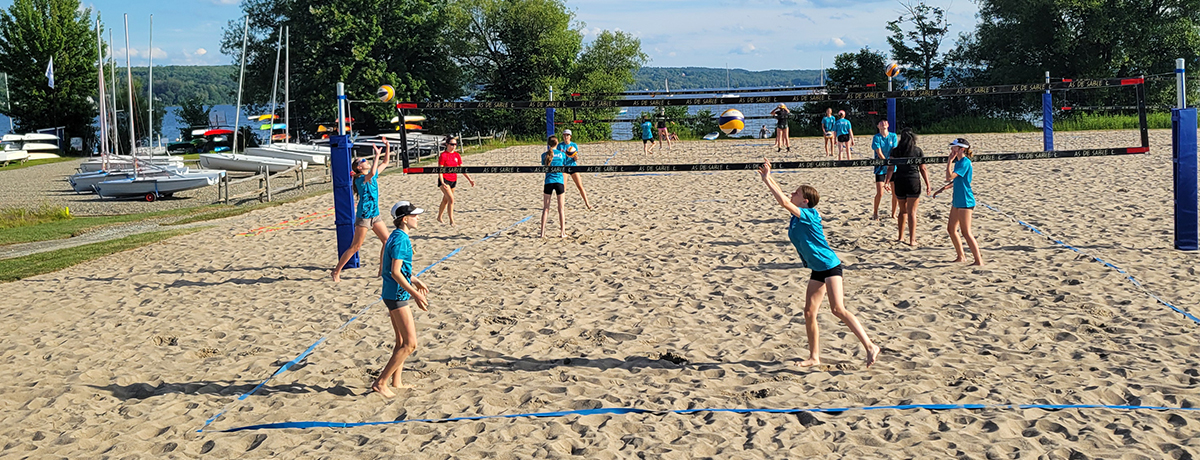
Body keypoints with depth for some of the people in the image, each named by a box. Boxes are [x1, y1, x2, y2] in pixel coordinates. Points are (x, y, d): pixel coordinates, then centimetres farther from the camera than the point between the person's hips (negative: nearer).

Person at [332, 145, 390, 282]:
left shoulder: (372, 176, 8)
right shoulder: (360, 179, -15)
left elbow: (384, 163, 19)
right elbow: (371, 173, -37)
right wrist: (377, 155, -31)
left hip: (375, 215, 8)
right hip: (364, 216, -8)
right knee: (355, 247, -3)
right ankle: (336, 271, 5)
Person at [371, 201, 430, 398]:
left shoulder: (397, 236, 12)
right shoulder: (401, 240, -19)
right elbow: (396, 272, -25)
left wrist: (416, 282, 30)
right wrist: (415, 294, -25)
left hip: (393, 294, 10)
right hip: (397, 295, -10)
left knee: (402, 341, 18)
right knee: (410, 344, -7)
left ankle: (396, 381, 26)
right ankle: (381, 382, -5)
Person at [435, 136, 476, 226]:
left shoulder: (457, 155, 5)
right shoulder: (443, 155, -11)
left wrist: (469, 179, 3)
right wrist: (442, 183, -26)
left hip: (453, 180, 6)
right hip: (444, 180, -6)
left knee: (445, 200, 18)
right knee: (451, 199, -18)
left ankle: (439, 217, 36)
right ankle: (451, 221, -15)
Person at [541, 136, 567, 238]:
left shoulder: (545, 155, 3)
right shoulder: (561, 154, 3)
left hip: (548, 182, 1)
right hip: (559, 181, 0)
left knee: (545, 209, 7)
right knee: (561, 208, 6)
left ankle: (543, 232, 3)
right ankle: (562, 232, 4)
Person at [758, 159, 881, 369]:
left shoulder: (809, 214, -17)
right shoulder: (797, 216, 6)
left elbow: (784, 202, -27)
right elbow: (784, 199, 16)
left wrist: (767, 180, -21)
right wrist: (768, 178, 8)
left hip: (830, 266, -9)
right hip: (818, 270, 9)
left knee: (838, 309, -18)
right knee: (809, 312, 6)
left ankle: (870, 346, -14)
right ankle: (814, 357, 14)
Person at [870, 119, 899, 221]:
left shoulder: (893, 136, 4)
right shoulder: (876, 138, -4)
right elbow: (879, 153, -11)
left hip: (892, 167, 3)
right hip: (880, 167, -3)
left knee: (895, 192, 2)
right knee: (880, 193, -9)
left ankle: (893, 214, 18)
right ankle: (875, 213, 12)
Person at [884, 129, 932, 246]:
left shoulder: (895, 151, 2)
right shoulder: (918, 151, 0)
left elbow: (891, 168, -3)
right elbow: (923, 169, -1)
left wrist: (886, 182, -1)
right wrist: (928, 184, 3)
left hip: (899, 182, 2)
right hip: (914, 181, -2)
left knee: (903, 211, 18)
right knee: (912, 212, 0)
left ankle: (901, 237, 25)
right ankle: (912, 240, -4)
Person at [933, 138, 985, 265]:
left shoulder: (965, 162, -18)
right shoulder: (958, 162, 11)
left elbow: (949, 177, -26)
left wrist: (950, 160, -21)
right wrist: (943, 188, 21)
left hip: (965, 201, -10)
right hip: (957, 200, 10)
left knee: (966, 232, -9)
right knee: (951, 228, 16)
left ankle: (979, 260, -5)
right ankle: (961, 256, 27)